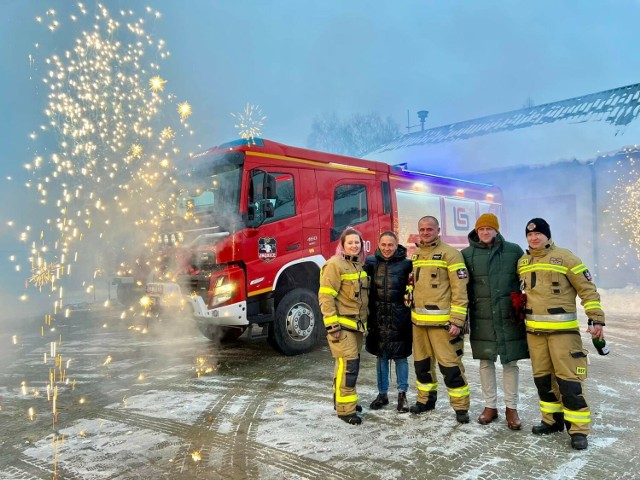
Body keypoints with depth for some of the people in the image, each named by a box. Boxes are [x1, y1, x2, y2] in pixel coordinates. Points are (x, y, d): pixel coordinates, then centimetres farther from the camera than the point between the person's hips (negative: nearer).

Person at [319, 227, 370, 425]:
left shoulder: (359, 264, 11)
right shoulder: (335, 264, -14)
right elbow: (325, 297, -18)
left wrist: (364, 320, 20)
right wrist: (332, 325, -22)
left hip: (357, 323, 8)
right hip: (342, 324, -8)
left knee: (349, 364, 16)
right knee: (348, 365, -9)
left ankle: (342, 399, 31)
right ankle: (345, 409, 0)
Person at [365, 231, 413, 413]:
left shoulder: (406, 264, -4)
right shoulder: (371, 262, 3)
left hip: (399, 318, -2)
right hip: (378, 318, 3)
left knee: (400, 355, 6)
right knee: (380, 355, 12)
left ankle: (402, 394, 21)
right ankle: (382, 394, 26)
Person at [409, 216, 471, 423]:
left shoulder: (450, 253, -8)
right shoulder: (415, 256, 13)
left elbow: (460, 289, -12)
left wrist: (457, 320, -16)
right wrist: (410, 303, 19)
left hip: (442, 321, -7)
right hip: (418, 320, 7)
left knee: (450, 364, -3)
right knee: (422, 362, 16)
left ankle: (461, 407, 11)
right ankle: (426, 399, 32)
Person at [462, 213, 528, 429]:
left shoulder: (513, 250, 1)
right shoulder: (467, 254, 2)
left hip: (510, 317, 0)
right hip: (482, 318, 1)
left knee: (510, 362, 6)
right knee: (486, 362, 8)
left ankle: (511, 408, 19)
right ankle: (490, 406, 22)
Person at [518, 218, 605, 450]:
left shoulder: (564, 257, -6)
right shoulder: (522, 262, 10)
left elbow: (587, 288, -6)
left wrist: (597, 318, -11)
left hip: (562, 329, -6)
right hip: (534, 330, 6)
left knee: (568, 377, -5)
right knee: (542, 377, 13)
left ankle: (578, 429, 5)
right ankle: (553, 420, 27)